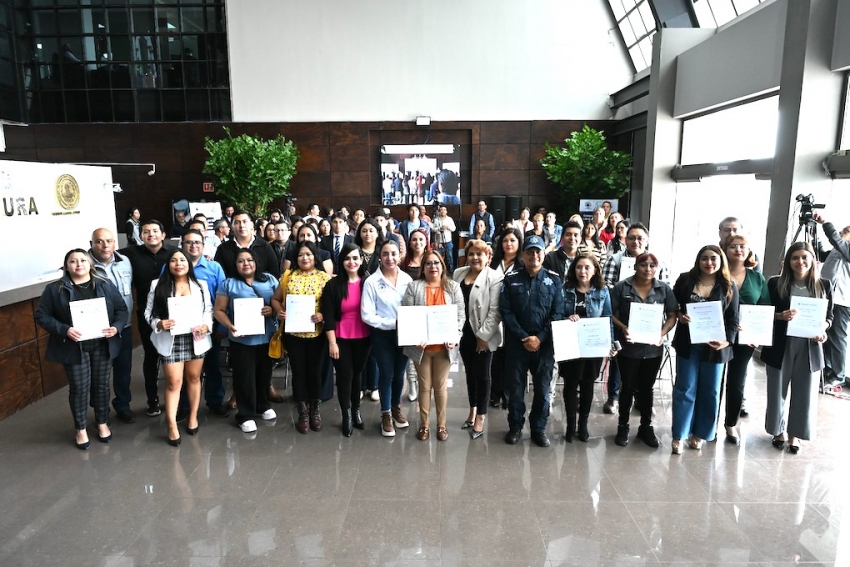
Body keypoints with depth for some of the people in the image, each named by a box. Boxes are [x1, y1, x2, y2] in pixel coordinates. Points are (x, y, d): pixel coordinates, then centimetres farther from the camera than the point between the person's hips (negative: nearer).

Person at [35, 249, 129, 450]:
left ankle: (102, 423, 31)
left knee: (101, 384, 13)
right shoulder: (54, 289, -3)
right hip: (74, 348, -2)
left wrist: (116, 327, -14)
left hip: (102, 345, 2)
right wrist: (64, 330, -18)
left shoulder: (105, 285, 2)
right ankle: (81, 429, 24)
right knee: (79, 387, 5)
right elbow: (41, 316, -3)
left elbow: (122, 309, 4)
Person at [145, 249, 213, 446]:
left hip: (196, 339, 2)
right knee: (173, 383, 0)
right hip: (170, 340, -2)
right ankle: (172, 426, 8)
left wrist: (206, 325, -11)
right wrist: (159, 324, -17)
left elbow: (209, 309, 6)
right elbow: (149, 312, 2)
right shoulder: (158, 285, 2)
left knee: (193, 378, 13)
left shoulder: (200, 285, 6)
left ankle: (193, 416, 29)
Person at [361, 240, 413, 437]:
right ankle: (386, 414, 25)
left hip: (404, 334, 3)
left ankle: (396, 408, 37)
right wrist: (392, 323, -19)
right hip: (382, 335, -3)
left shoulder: (407, 279, -3)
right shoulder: (372, 281, -11)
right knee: (386, 374, 6)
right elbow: (367, 315, -14)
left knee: (399, 373, 16)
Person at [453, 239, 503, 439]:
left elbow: (495, 311, -15)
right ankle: (472, 411, 33)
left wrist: (484, 335, -17)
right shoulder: (458, 274, 7)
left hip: (483, 336, -5)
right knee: (470, 373, 17)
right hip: (464, 333, 6)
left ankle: (480, 418, 15)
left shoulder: (495, 278, -11)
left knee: (482, 375, 4)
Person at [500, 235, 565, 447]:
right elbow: (505, 311, -5)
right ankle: (515, 427, 23)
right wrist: (523, 337, -12)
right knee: (515, 387, 7)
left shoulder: (554, 280, 3)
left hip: (544, 344, 1)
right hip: (516, 343, 0)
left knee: (542, 388, 8)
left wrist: (540, 338, -12)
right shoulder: (511, 279, 1)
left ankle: (539, 428, 23)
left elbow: (558, 313, -2)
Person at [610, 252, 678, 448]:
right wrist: (623, 328, -22)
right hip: (628, 347, -2)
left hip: (653, 348, 2)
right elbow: (610, 314, -5)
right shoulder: (621, 287, -7)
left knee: (647, 388, 15)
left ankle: (646, 427, 30)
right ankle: (623, 426, 24)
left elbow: (672, 315, 1)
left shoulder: (664, 289, 0)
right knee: (628, 388, 9)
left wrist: (662, 333, -15)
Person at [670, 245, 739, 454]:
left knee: (709, 391, 10)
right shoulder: (685, 280, -2)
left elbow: (733, 318, 0)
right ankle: (679, 435, 12)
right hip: (688, 343, -1)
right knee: (684, 389, 4)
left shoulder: (729, 286, -1)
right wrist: (679, 316, -14)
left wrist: (727, 340, -14)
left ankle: (700, 433, 26)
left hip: (714, 346, 1)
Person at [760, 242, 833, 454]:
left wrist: (823, 329, -11)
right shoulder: (776, 283, -2)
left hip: (809, 348, 1)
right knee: (777, 391, 10)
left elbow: (829, 316, 9)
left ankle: (794, 434, 26)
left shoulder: (824, 285, 3)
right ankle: (779, 430, 29)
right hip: (780, 346, -1)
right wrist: (780, 316, -19)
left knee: (804, 393, 8)